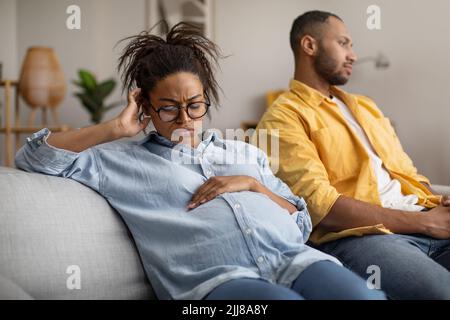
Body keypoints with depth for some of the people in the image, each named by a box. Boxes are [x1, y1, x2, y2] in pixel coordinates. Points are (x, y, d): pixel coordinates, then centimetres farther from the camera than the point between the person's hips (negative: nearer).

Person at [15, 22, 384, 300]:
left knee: (365, 295, -29)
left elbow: (302, 225, 24)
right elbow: (33, 158, 13)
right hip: (214, 276, -4)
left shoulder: (245, 153, 29)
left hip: (293, 257, 4)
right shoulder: (125, 159, 18)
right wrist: (117, 128, 12)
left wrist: (253, 184, 7)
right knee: (282, 299, -38)